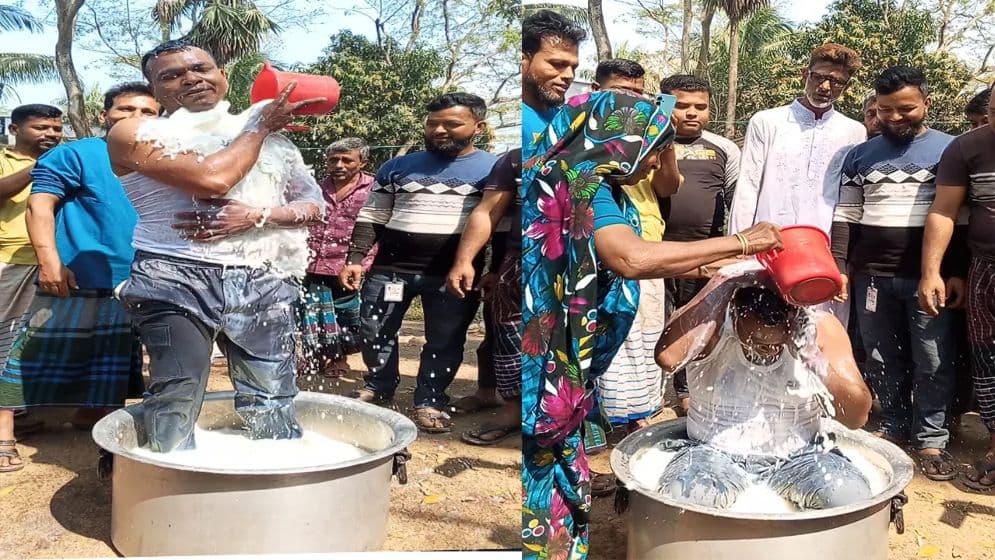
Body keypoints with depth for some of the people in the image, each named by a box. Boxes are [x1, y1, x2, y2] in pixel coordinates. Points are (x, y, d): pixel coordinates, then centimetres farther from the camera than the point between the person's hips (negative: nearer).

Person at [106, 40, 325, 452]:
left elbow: (314, 205, 12)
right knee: (177, 396, -5)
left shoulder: (269, 137, 16)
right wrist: (260, 125, 1)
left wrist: (257, 215, -8)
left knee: (272, 401, 5)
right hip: (175, 279, -3)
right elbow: (211, 179, -14)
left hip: (263, 283, 3)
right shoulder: (134, 135, 2)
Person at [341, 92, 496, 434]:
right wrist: (356, 259, 2)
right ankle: (379, 386, 29)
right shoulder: (398, 167, 8)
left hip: (455, 274, -2)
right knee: (374, 331, 9)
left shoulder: (495, 169, 2)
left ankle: (430, 401, 20)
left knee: (444, 342, 5)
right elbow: (372, 216, 10)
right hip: (390, 267, 2)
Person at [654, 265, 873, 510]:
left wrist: (820, 363, -29)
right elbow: (667, 357, -39)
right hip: (715, 453, -2)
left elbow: (857, 417, -11)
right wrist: (719, 285, -36)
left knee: (855, 500, -25)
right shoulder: (713, 323, -15)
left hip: (798, 457, 2)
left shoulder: (821, 329, -9)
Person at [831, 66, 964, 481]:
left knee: (934, 363, 2)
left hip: (930, 276, -2)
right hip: (872, 275, 3)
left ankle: (931, 438, 12)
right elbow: (846, 214, 9)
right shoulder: (861, 155, 9)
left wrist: (958, 272, -7)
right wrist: (840, 266, 1)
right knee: (883, 360, 11)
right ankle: (893, 427, 23)